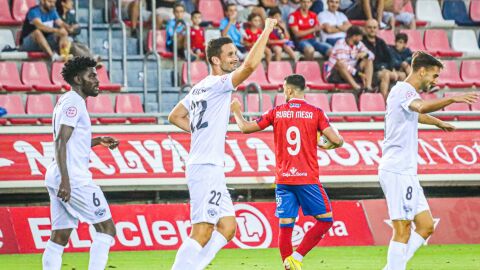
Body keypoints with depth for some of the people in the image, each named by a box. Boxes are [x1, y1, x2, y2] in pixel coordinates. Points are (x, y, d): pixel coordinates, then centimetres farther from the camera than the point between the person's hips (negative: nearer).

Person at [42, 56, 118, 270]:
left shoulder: (67, 101, 21)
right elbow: (60, 142, -19)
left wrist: (98, 141, 20)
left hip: (57, 179, 10)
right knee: (106, 228, -5)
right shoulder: (73, 102, -9)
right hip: (73, 179, -10)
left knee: (59, 237, 5)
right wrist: (65, 180, -26)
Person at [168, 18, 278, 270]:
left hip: (211, 167, 10)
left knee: (227, 227, 10)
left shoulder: (199, 88, 17)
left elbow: (174, 117, 28)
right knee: (202, 232, -13)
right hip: (206, 167, -10)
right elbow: (250, 65, -26)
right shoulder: (218, 83, -11)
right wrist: (266, 31, -17)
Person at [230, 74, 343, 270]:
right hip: (308, 178, -3)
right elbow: (336, 140, -8)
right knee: (325, 220, 6)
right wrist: (335, 144, 16)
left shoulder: (276, 113, 4)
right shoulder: (315, 113, -1)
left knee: (285, 226, 5)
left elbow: (245, 128, 9)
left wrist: (236, 111, 28)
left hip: (283, 180, 3)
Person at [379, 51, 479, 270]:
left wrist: (438, 122, 61)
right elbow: (421, 107, -36)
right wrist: (452, 99, -49)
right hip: (397, 171, -10)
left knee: (426, 226, 8)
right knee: (402, 231, -10)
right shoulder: (403, 90, -11)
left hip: (405, 172, 10)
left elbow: (416, 114, 44)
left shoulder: (404, 92, 20)